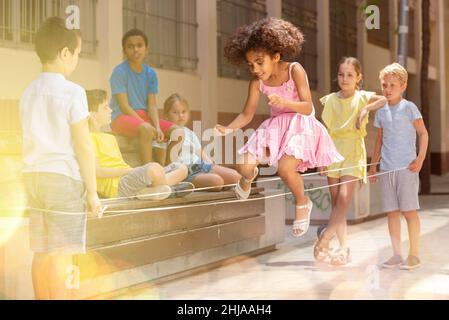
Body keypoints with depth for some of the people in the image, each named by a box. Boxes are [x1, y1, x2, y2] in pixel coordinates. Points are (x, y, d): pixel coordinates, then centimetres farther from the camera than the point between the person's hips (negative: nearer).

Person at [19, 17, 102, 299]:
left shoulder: (29, 93, 11)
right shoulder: (72, 92, -10)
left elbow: (33, 140, 10)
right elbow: (83, 146, -12)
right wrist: (92, 191, -7)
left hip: (34, 176, 7)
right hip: (64, 178, -7)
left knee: (42, 253, 14)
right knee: (61, 255, -4)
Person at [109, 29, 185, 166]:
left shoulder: (150, 74, 6)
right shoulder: (120, 72, -11)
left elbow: (152, 105, -2)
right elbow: (124, 106, -16)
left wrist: (157, 127, -20)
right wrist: (148, 125, -23)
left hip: (144, 116, 7)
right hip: (122, 116, -6)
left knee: (178, 131, -10)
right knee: (146, 129, -36)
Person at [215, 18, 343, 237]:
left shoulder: (294, 70, -15)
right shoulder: (257, 82, -3)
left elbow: (308, 108, -19)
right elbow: (247, 114, 0)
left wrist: (283, 101, -37)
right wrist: (228, 129, -20)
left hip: (300, 125, -4)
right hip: (275, 126, 4)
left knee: (285, 168, -30)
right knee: (244, 164, -16)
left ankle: (302, 203, 2)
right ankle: (250, 176, 26)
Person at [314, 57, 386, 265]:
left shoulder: (363, 97, 1)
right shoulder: (331, 100, 8)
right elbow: (325, 130, 9)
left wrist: (366, 109, -21)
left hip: (353, 153, -3)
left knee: (343, 199, -17)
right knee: (336, 203, 3)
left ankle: (323, 241, -10)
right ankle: (344, 248, 9)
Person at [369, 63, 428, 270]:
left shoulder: (409, 108, -3)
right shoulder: (381, 111, 11)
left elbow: (423, 133, -3)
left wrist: (420, 159, -12)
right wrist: (373, 165, 17)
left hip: (406, 168, -5)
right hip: (386, 169, 5)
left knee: (409, 211, -2)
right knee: (392, 212, 7)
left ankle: (414, 255, 7)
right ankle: (397, 254, 14)